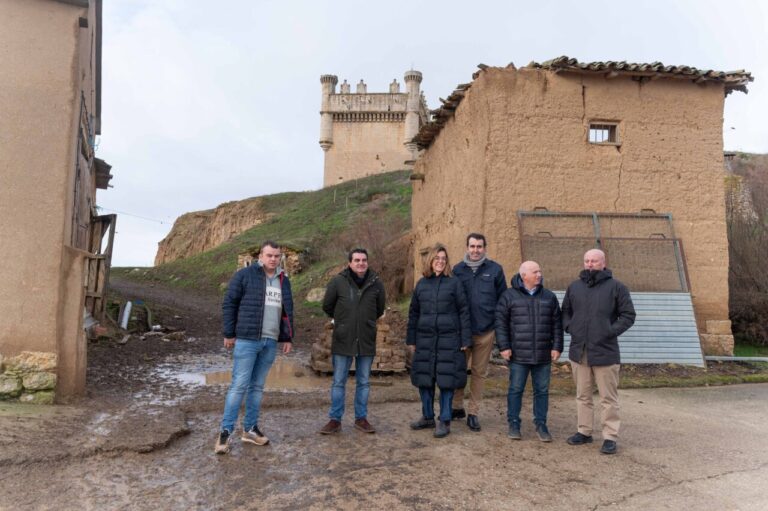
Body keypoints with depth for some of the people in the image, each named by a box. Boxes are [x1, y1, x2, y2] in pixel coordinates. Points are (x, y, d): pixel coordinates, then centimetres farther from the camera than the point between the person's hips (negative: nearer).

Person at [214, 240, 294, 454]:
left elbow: (288, 311, 18)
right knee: (239, 385, -5)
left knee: (257, 386, 12)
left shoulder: (283, 280, 12)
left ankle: (250, 429, 22)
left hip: (270, 342, 5)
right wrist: (229, 334, -6)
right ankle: (226, 431, 4)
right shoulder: (245, 275, -4)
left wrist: (288, 338, 14)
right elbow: (229, 304, -4)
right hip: (246, 340, -5)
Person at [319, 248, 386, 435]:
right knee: (338, 382, 7)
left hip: (366, 341, 2)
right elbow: (327, 306, 5)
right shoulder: (338, 282, -8)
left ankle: (361, 418, 25)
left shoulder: (376, 283, -2)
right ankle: (335, 419, 18)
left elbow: (380, 309, 14)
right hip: (342, 340, -2)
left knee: (363, 383, 12)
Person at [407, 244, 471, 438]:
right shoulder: (422, 284, 9)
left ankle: (445, 422, 14)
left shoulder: (454, 283, -1)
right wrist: (411, 339, 9)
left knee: (446, 379, 1)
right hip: (425, 339, 4)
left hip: (448, 340, -3)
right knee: (424, 379, 9)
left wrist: (466, 340, -7)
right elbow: (413, 313, 12)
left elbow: (463, 311, -2)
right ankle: (428, 417, 26)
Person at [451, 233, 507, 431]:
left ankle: (473, 413, 21)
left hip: (486, 331, -1)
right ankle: (457, 407, 27)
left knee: (479, 373, 10)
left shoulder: (495, 269, 0)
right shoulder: (457, 270, 3)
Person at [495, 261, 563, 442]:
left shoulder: (549, 296, 6)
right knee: (515, 390, 6)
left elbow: (557, 324, 8)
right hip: (518, 355, -3)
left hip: (543, 356, 3)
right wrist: (504, 347, -8)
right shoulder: (509, 296, -3)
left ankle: (541, 424, 22)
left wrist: (557, 347, 2)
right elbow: (501, 323, -4)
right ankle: (514, 424, 19)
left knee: (542, 391, 10)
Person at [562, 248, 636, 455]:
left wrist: (611, 331, -12)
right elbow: (565, 311, 19)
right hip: (579, 351, 4)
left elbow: (628, 315, -2)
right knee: (583, 395, 14)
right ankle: (584, 432, 26)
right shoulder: (574, 286, 9)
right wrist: (569, 327, 2)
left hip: (605, 352, -4)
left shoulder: (616, 287, -3)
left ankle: (610, 437, 13)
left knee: (608, 397, 3)